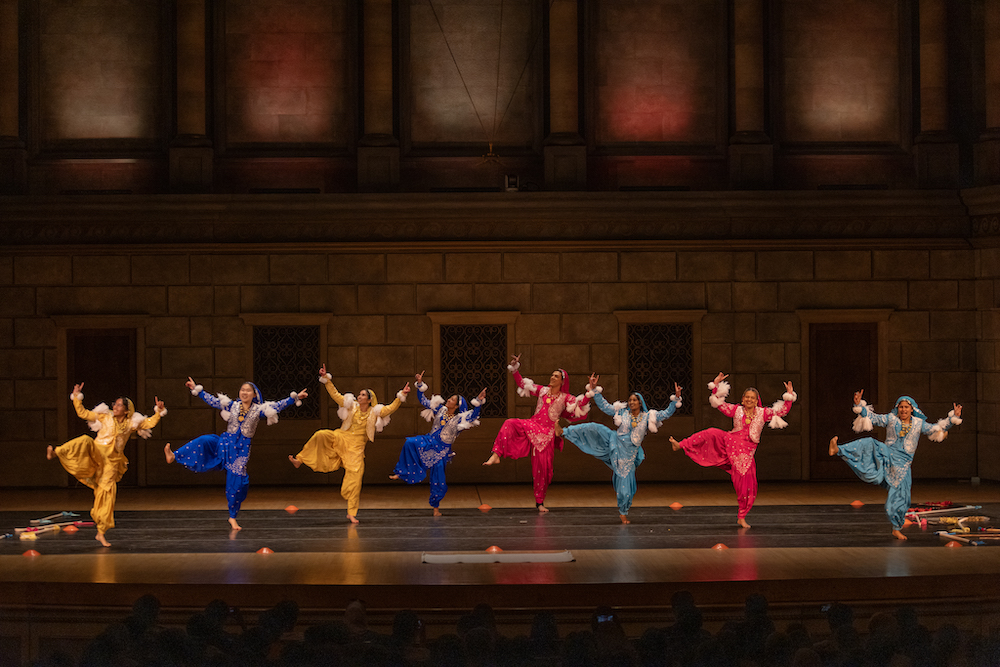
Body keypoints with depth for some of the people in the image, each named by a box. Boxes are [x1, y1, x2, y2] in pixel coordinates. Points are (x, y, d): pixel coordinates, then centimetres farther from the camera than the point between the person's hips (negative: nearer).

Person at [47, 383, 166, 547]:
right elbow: (83, 413, 5)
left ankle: (101, 533, 6)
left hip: (111, 461, 1)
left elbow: (150, 423, 12)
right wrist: (77, 398, -3)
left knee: (107, 493, -3)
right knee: (85, 440, -34)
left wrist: (159, 411, -1)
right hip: (96, 453, -1)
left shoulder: (132, 423, 7)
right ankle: (56, 452, -46)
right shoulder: (105, 417, 3)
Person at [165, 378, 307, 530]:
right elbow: (211, 400, 11)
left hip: (242, 449, -1)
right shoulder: (231, 406, 5)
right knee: (203, 441, -25)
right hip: (224, 443, 2)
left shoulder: (259, 409, -1)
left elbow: (279, 405, -7)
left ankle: (232, 517, 7)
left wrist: (295, 397, -15)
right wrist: (197, 389, 11)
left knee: (237, 483, -4)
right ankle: (174, 457, -26)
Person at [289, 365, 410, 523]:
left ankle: (352, 513, -1)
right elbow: (334, 394, 4)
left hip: (356, 448, -1)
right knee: (321, 435, -28)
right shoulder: (351, 406, 5)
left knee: (355, 478, -8)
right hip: (340, 439, 1)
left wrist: (401, 395, -16)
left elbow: (391, 408, -5)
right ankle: (299, 460, -18)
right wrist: (326, 378, -3)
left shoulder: (375, 412, 3)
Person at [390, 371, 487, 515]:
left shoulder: (460, 418, -10)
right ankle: (401, 473, -15)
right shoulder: (440, 409, 2)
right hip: (429, 442, 3)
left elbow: (474, 415, -27)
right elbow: (423, 401, 6)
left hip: (442, 450, -3)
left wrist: (479, 402, -41)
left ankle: (435, 506, 18)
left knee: (438, 479, -2)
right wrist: (420, 384, -3)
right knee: (409, 443, -25)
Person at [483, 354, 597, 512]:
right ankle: (496, 455, -35)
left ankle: (539, 502, 13)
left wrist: (590, 389, -21)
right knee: (510, 424, -28)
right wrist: (514, 368, 3)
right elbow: (521, 383, 13)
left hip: (547, 434, -2)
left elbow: (582, 405, -11)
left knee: (543, 467, -1)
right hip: (532, 426, 2)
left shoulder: (566, 398, 3)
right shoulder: (542, 391, 10)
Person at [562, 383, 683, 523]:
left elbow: (668, 413, -4)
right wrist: (596, 391, -2)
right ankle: (565, 432, -9)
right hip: (614, 444, 0)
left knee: (625, 486, 0)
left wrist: (676, 398, -14)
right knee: (596, 429, -21)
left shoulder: (647, 417, -2)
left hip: (628, 456, 0)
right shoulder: (622, 412, 1)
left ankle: (623, 513, 21)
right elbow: (604, 406, 5)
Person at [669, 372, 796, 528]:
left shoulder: (763, 413, 5)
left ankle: (741, 518, 10)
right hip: (730, 442, 0)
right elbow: (718, 403, 9)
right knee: (712, 433, -26)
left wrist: (789, 395, -7)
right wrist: (715, 386, 1)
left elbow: (783, 410, 2)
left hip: (746, 452, 0)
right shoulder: (736, 410, 7)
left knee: (746, 486, -3)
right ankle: (681, 445, -21)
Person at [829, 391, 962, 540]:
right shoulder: (890, 419, 3)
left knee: (900, 497, 1)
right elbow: (872, 417, 0)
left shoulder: (919, 423, 7)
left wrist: (953, 418, 3)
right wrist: (859, 405, -14)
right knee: (869, 444, -30)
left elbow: (936, 428, 11)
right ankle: (838, 450, -43)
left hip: (902, 465, 1)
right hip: (886, 455, -1)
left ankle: (896, 529, 17)